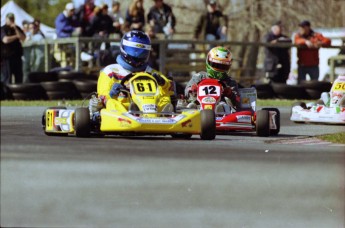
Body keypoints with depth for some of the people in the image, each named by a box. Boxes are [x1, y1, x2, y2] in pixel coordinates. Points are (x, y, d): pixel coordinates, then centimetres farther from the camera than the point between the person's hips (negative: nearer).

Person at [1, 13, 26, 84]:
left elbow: (23, 38, 0)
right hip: (6, 57, -6)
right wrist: (16, 36, -5)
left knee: (19, 76, 9)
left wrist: (15, 29, -9)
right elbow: (6, 40, -19)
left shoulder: (17, 28, 13)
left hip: (17, 56, 6)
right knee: (6, 77, -7)